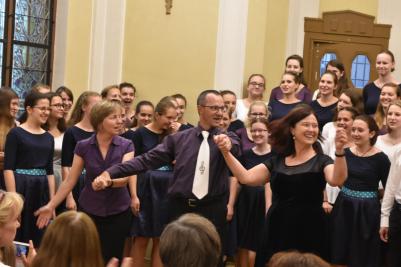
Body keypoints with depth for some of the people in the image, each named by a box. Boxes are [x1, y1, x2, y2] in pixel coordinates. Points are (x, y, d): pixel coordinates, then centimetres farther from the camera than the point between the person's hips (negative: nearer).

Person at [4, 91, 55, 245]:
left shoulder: (49, 138, 12)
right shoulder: (16, 133, -5)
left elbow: (50, 171, 13)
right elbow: (8, 168, -10)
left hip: (42, 190, 5)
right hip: (20, 187, -5)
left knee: (39, 238, 9)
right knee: (18, 236, 0)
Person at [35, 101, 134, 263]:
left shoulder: (126, 146, -5)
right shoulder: (83, 147, -3)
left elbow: (125, 177, -17)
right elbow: (70, 180, 1)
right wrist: (51, 206, -1)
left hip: (119, 213, 0)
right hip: (89, 211, 1)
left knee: (112, 259, 4)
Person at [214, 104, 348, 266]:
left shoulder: (321, 161, -2)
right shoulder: (277, 161, 8)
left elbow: (336, 180, -23)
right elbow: (246, 178, 2)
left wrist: (339, 151, -40)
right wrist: (226, 152, -8)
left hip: (308, 231, -3)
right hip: (276, 229, 3)